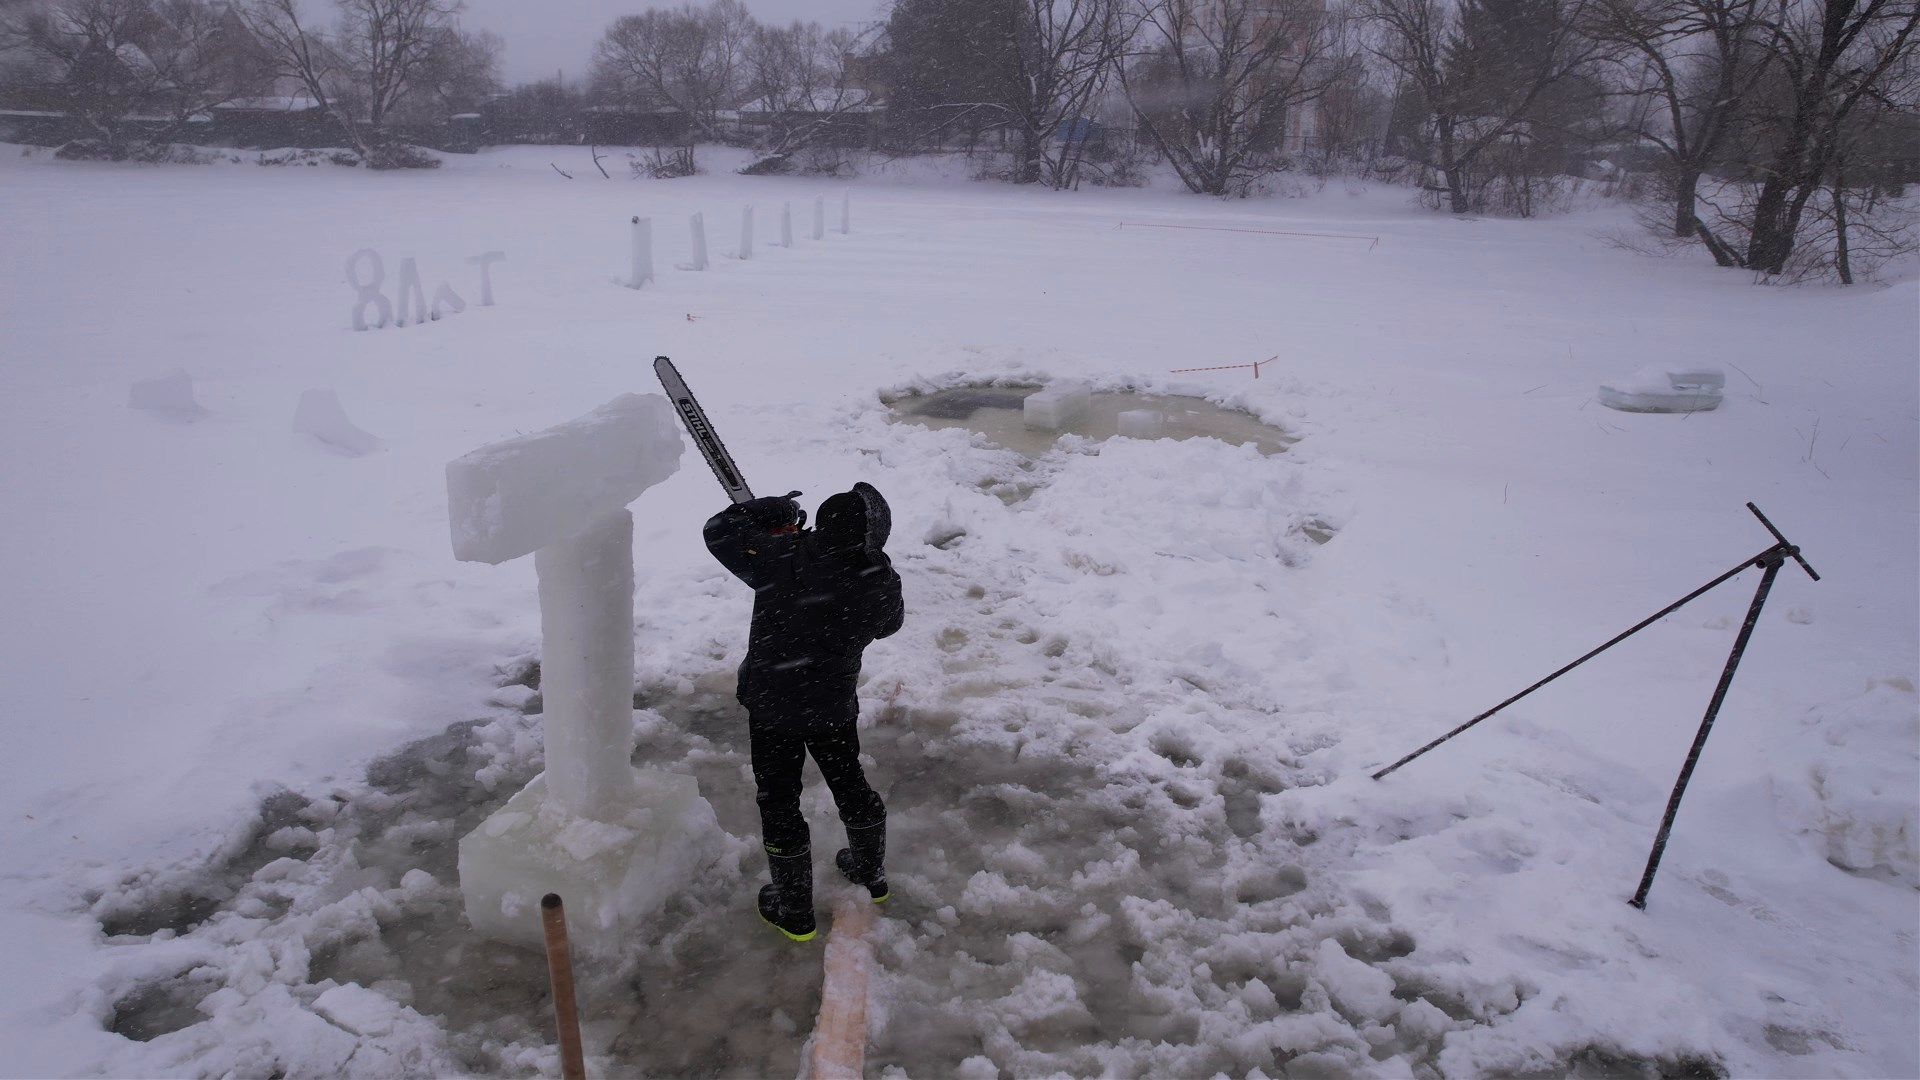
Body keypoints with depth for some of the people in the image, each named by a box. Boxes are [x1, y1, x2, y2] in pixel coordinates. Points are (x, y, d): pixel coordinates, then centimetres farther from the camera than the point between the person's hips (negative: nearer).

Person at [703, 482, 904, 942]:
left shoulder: (783, 561, -28)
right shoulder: (881, 580, -16)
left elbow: (720, 530, -15)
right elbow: (888, 624, 6)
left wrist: (774, 509, -3)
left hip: (774, 707, -3)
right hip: (837, 705, 4)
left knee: (779, 803, 13)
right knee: (849, 783, 25)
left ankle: (794, 913, 27)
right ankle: (871, 874, 47)